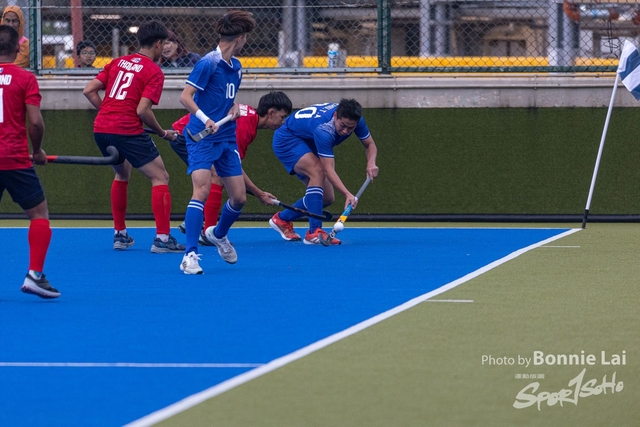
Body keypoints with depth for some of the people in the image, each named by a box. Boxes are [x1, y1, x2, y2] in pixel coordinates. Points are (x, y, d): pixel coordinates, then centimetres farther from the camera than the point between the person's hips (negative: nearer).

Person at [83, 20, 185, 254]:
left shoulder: (118, 62, 13)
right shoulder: (154, 72, -4)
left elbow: (89, 90, 8)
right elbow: (142, 110, -14)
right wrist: (164, 133, 0)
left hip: (101, 129, 7)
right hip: (128, 131, -7)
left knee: (122, 174, 29)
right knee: (160, 177, 3)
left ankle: (120, 234, 27)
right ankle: (162, 238, -4)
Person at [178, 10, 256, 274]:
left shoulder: (236, 67, 10)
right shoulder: (208, 63, -14)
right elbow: (185, 96, -17)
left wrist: (234, 106, 4)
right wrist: (206, 119, -29)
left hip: (227, 139, 7)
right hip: (202, 139, -7)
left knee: (239, 197, 8)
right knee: (202, 191, -21)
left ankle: (219, 234, 37)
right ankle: (190, 255, -18)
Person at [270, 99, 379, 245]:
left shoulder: (354, 119, -20)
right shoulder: (323, 130, -40)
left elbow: (370, 144, -5)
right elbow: (328, 170, -42)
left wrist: (371, 163, -27)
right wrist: (348, 194, -52)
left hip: (308, 143, 8)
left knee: (326, 198, 2)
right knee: (318, 171, -34)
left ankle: (282, 219, 20)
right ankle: (314, 232, -35)